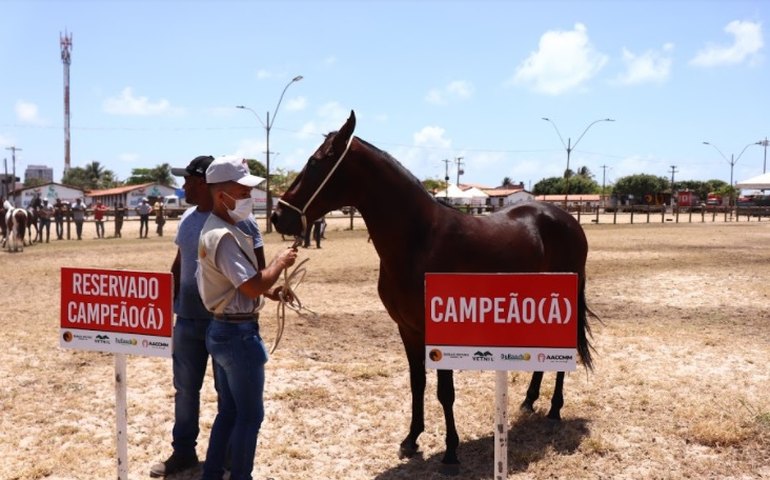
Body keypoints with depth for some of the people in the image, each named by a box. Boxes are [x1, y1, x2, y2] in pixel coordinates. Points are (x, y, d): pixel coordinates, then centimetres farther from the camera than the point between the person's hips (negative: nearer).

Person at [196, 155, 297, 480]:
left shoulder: (213, 230, 10)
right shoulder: (224, 236, -23)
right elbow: (253, 286, -28)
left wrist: (266, 290, 8)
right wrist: (281, 262, -12)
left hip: (222, 330, 10)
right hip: (238, 334, -10)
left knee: (229, 410, 19)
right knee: (250, 415, 4)